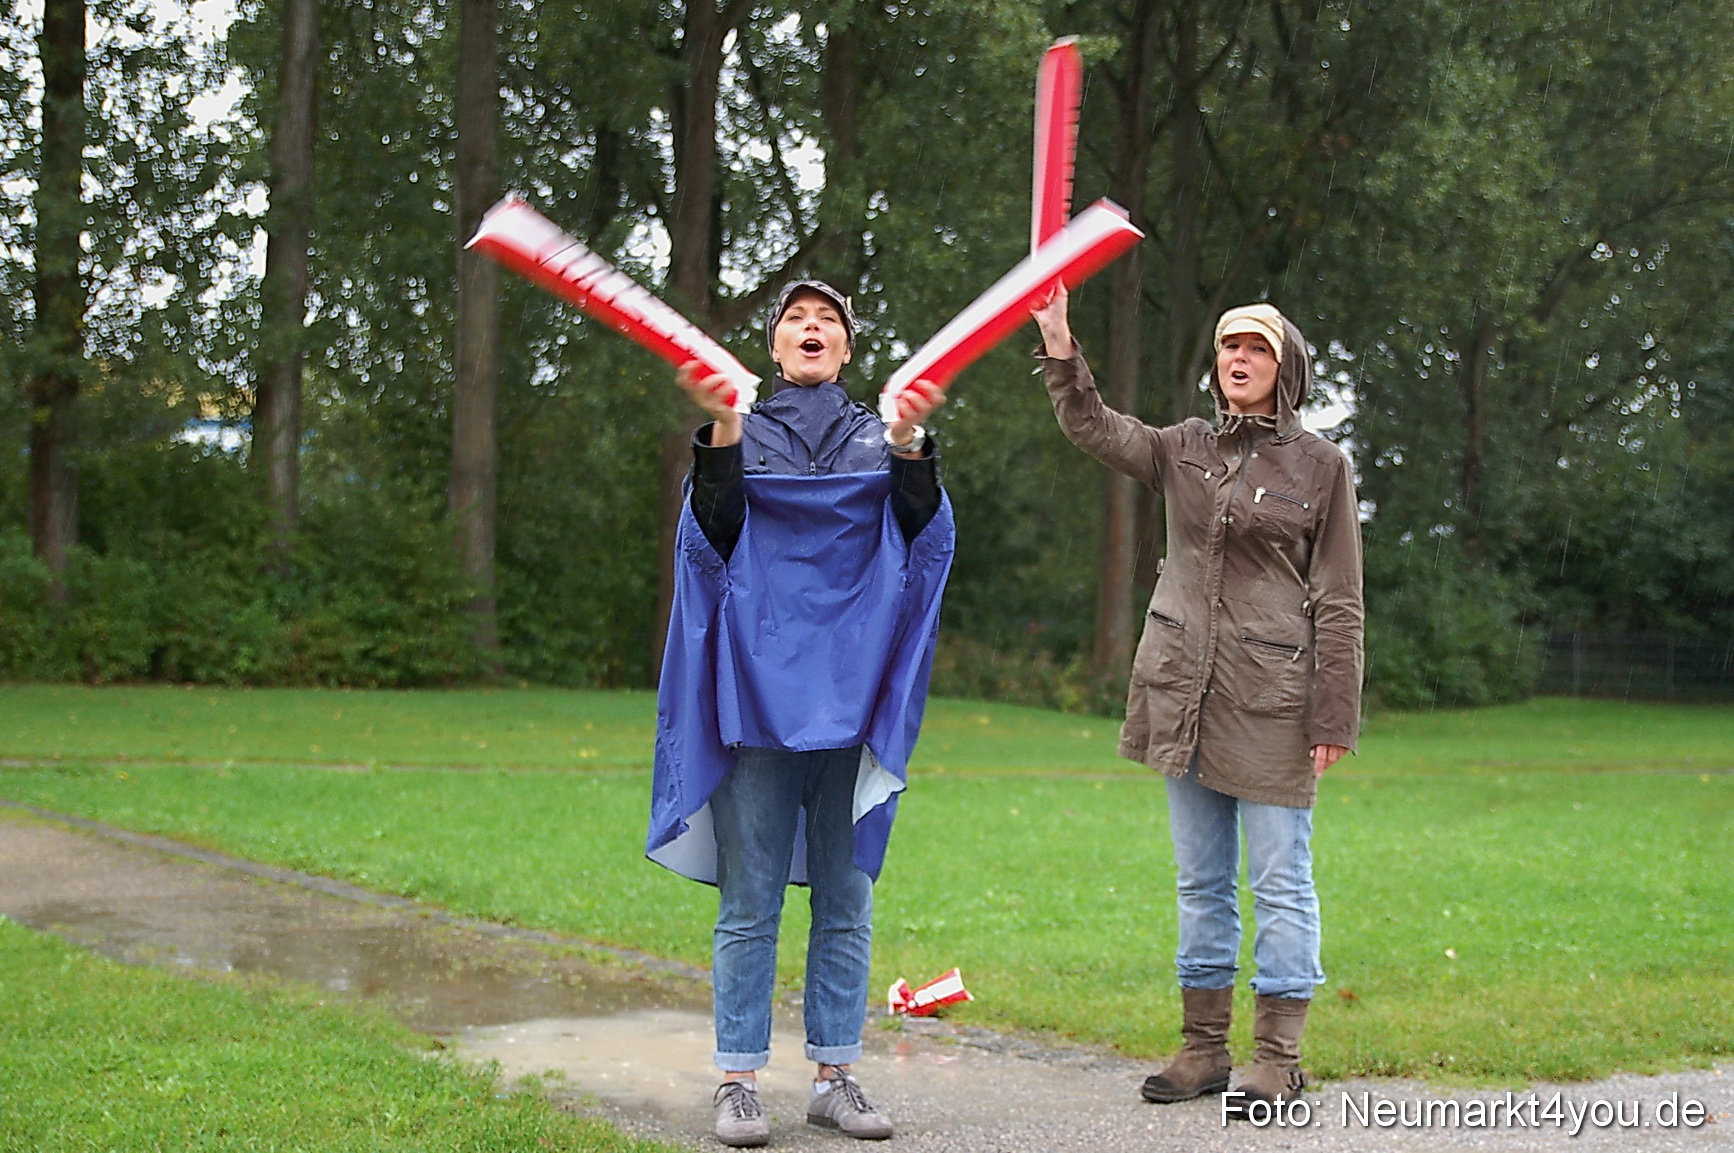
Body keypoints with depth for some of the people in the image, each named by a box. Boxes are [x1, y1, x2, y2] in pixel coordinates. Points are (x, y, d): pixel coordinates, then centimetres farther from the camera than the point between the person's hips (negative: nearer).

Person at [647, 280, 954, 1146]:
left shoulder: (879, 439, 14)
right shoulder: (741, 434, 10)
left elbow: (923, 533, -2)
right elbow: (713, 536, -5)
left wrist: (910, 443, -17)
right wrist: (722, 432, -16)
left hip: (851, 697, 2)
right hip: (759, 688, -2)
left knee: (845, 898, 4)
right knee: (750, 901, -3)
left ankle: (835, 1075, 12)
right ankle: (739, 1081, 2)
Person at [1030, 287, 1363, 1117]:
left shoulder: (1321, 466, 0)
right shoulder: (1183, 450, 12)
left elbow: (1339, 603, -2)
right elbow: (1093, 428, -3)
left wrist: (1334, 715, -7)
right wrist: (1059, 343, -17)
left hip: (1271, 702, -4)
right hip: (1181, 694, 4)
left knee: (1279, 880, -1)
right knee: (1200, 880, 10)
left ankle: (1278, 1056, 5)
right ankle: (1204, 1046, 17)